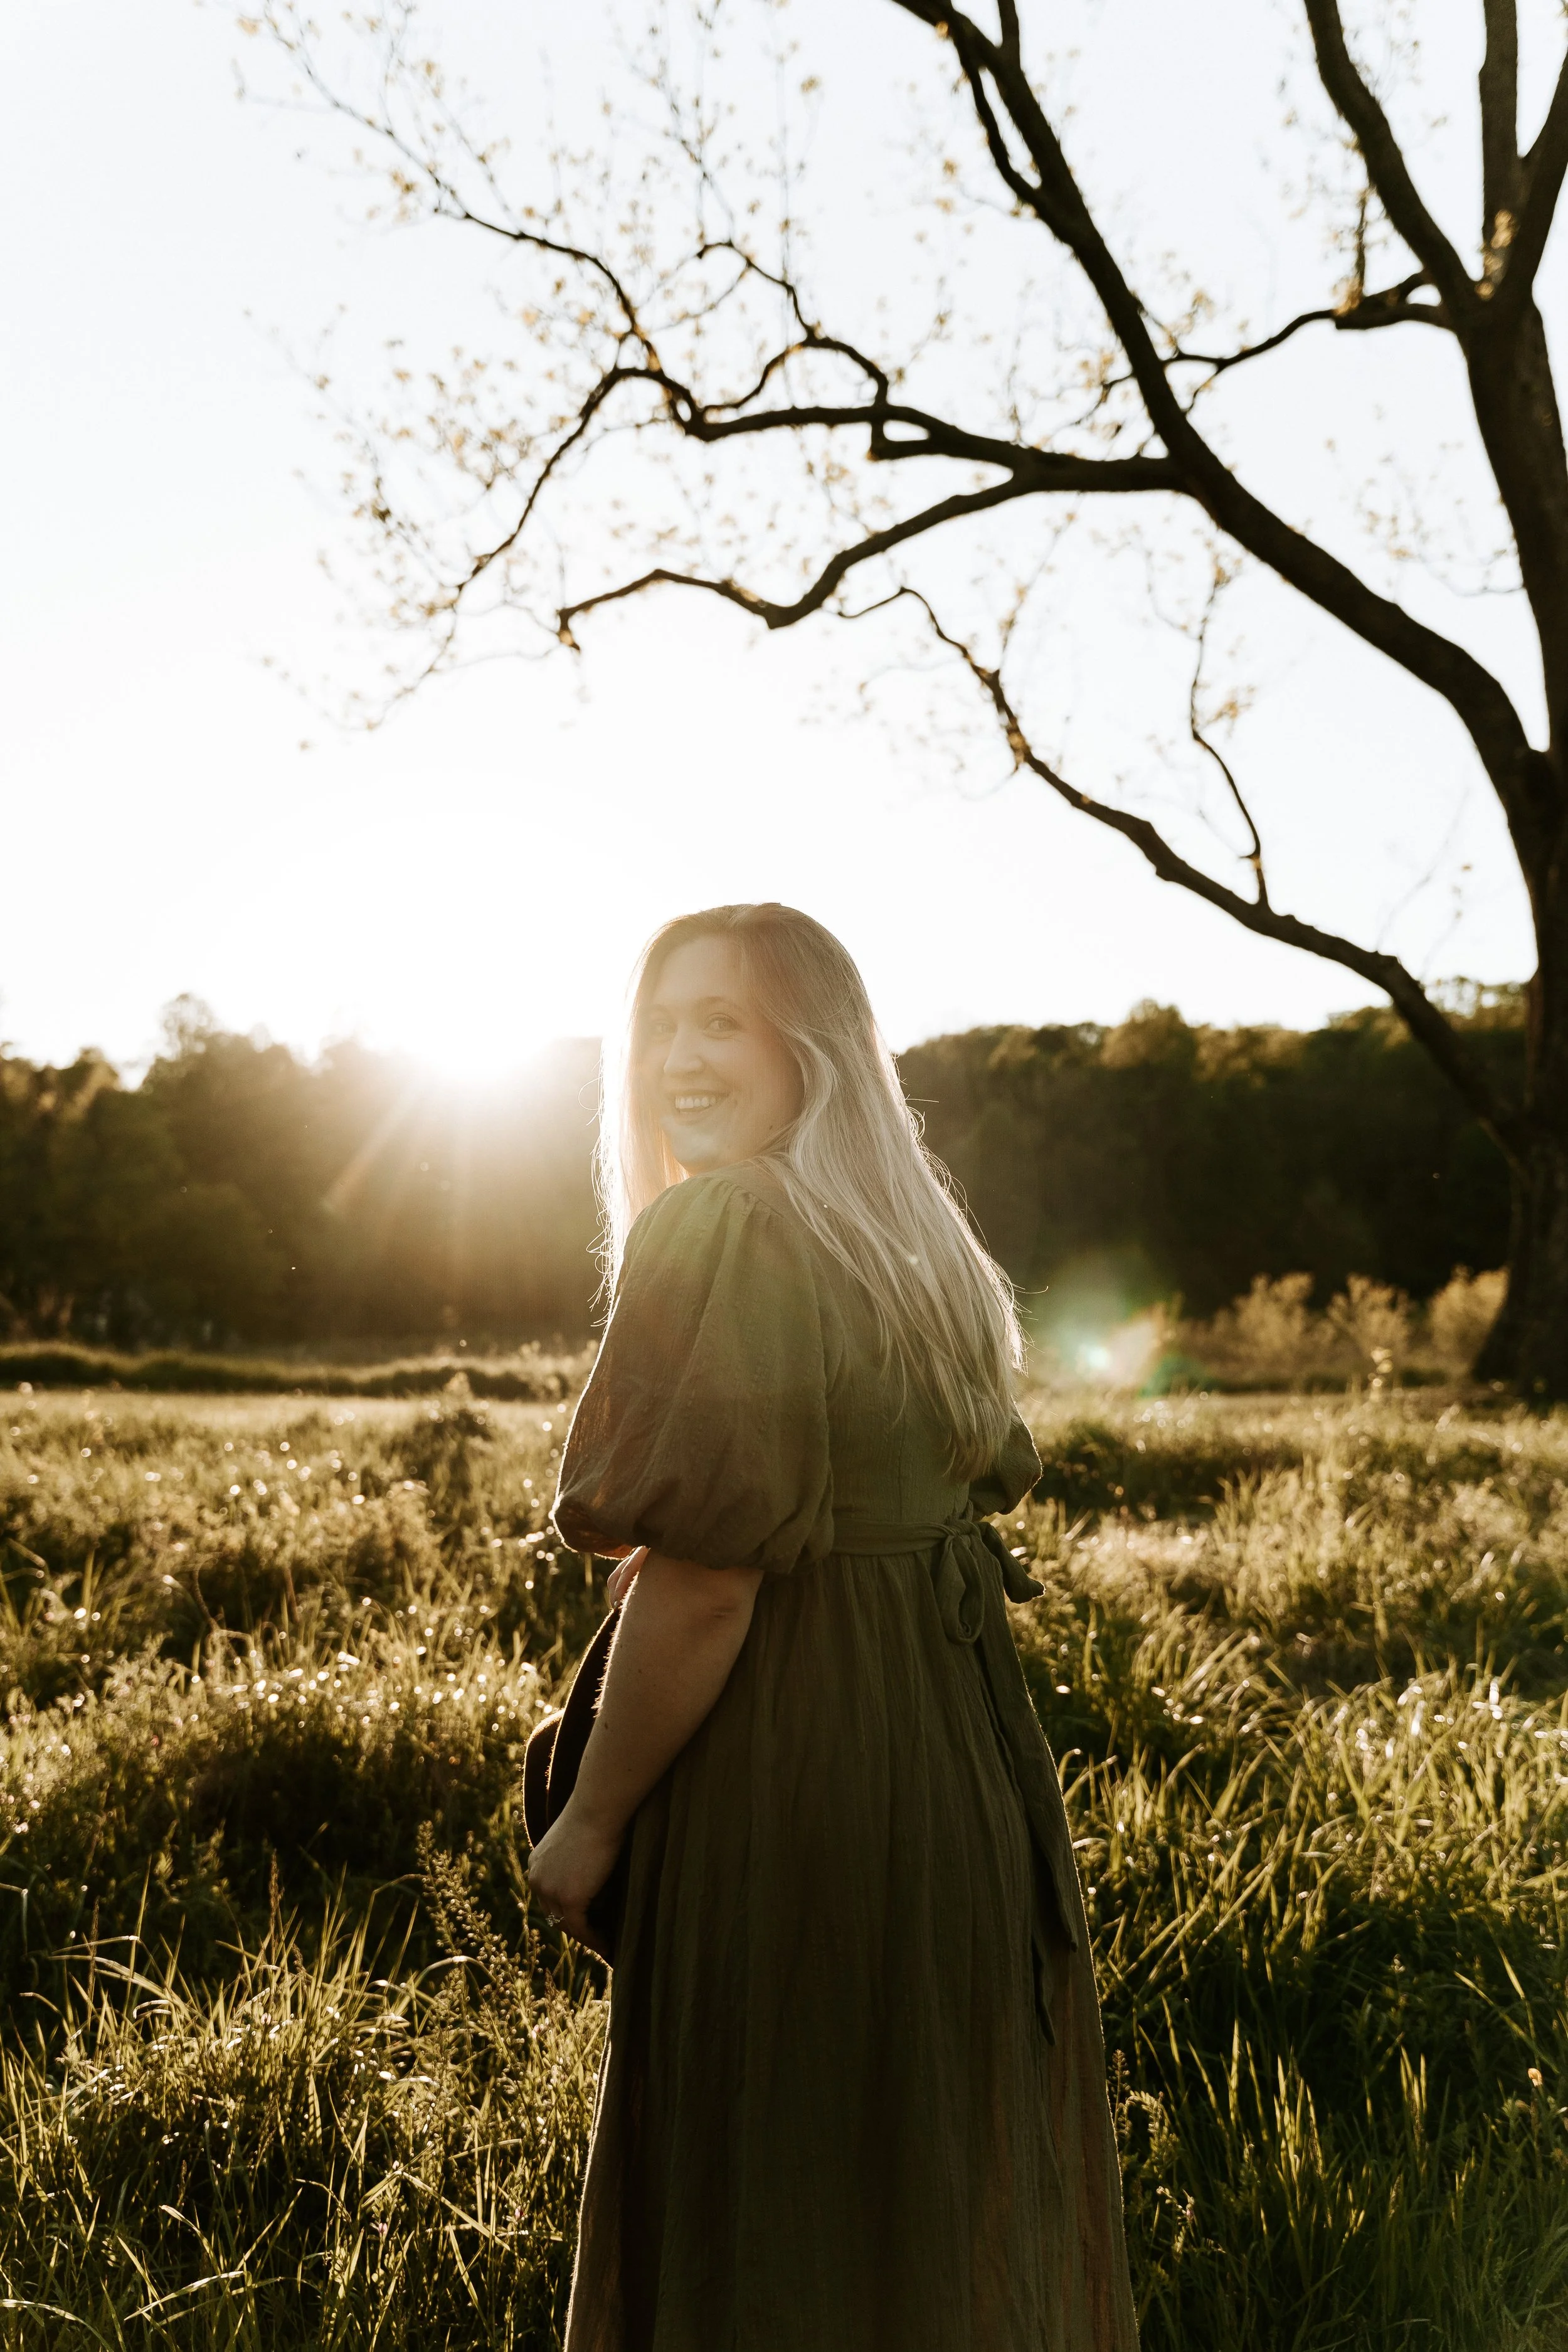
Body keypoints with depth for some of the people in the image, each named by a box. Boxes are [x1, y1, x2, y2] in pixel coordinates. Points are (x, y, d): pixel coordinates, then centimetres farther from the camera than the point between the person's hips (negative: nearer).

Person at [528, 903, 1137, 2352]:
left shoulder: (714, 1229, -16)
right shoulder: (917, 1235, 10)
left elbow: (703, 1579, -21)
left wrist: (589, 1824, -10)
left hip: (786, 1783, -8)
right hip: (970, 1776, 9)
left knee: (766, 2206, 9)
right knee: (941, 2190, 21)